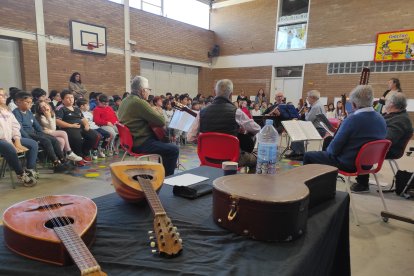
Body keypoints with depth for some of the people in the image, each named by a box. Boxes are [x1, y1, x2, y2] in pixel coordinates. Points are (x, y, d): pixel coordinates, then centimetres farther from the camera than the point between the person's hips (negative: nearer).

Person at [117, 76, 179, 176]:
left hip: (130, 140, 10)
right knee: (173, 149, -9)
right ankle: (167, 177, 3)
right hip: (140, 143, -10)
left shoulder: (125, 101, 10)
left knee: (164, 142, 26)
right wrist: (159, 112, 2)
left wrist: (154, 114, 8)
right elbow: (161, 121, -18)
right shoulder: (139, 102, -20)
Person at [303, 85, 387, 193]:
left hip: (347, 163, -8)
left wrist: (328, 150, 5)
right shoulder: (381, 120, -1)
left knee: (308, 156, 6)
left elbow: (335, 147, -18)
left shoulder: (352, 119, -24)